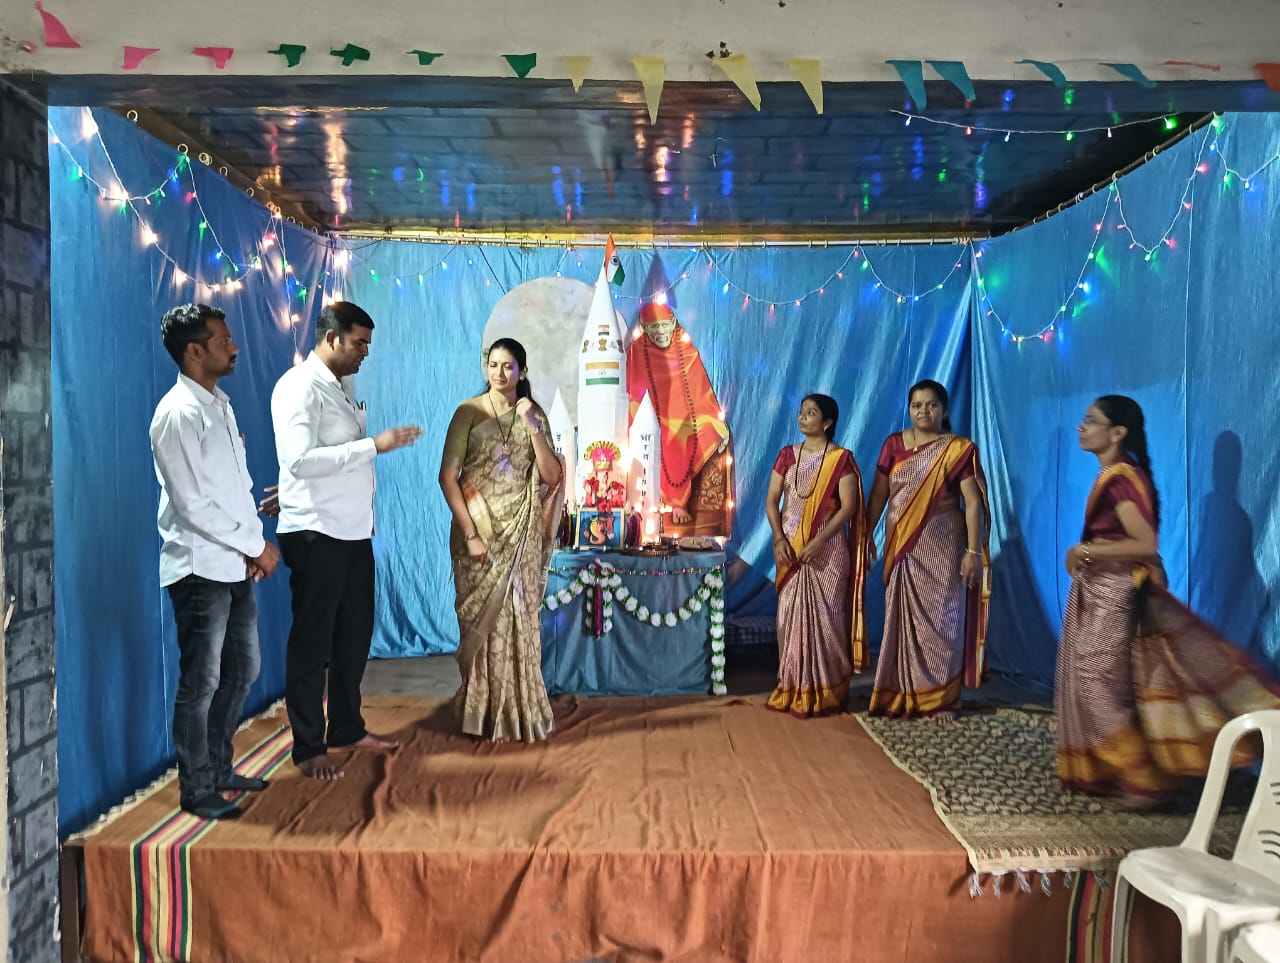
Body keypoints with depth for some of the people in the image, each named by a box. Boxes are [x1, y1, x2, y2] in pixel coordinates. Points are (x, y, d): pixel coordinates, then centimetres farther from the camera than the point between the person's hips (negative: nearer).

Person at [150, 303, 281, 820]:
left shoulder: (219, 404, 13)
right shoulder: (178, 413, -15)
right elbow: (192, 503, -20)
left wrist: (256, 544, 3)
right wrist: (256, 545, -13)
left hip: (236, 565, 9)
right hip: (200, 568, -9)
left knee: (242, 670, 17)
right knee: (201, 683, 2)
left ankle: (219, 769, 33)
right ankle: (196, 789, 18)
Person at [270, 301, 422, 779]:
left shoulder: (343, 386, 15)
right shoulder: (300, 387, -14)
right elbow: (300, 460, -25)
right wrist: (374, 445, -26)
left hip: (353, 531, 9)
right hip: (315, 534, -9)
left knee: (355, 634, 16)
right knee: (311, 641, 3)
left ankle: (347, 727, 32)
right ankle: (309, 748, 15)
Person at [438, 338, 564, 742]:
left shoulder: (534, 414, 6)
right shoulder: (468, 412, -3)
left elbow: (551, 476, -2)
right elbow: (447, 477, -7)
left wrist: (531, 425, -12)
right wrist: (470, 534, -13)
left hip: (522, 534, 2)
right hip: (479, 530, -2)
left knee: (519, 621, 5)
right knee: (482, 621, 3)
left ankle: (522, 712, 17)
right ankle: (482, 713, 16)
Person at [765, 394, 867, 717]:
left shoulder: (841, 459, -5)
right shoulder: (787, 455, 8)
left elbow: (848, 506, -10)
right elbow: (771, 500, 5)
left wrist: (819, 541, -19)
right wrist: (778, 539, -10)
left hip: (827, 549, -4)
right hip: (790, 548, 4)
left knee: (825, 616, 0)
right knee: (791, 615, 6)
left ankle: (825, 691, 10)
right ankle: (793, 688, 16)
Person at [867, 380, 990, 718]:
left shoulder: (959, 449, -4)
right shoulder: (894, 444, 5)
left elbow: (973, 502, -7)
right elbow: (878, 494, 6)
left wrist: (974, 551, -13)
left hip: (942, 547, -3)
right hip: (901, 546, 3)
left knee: (939, 617, 2)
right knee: (902, 617, 7)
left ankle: (939, 696, 13)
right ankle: (901, 693, 16)